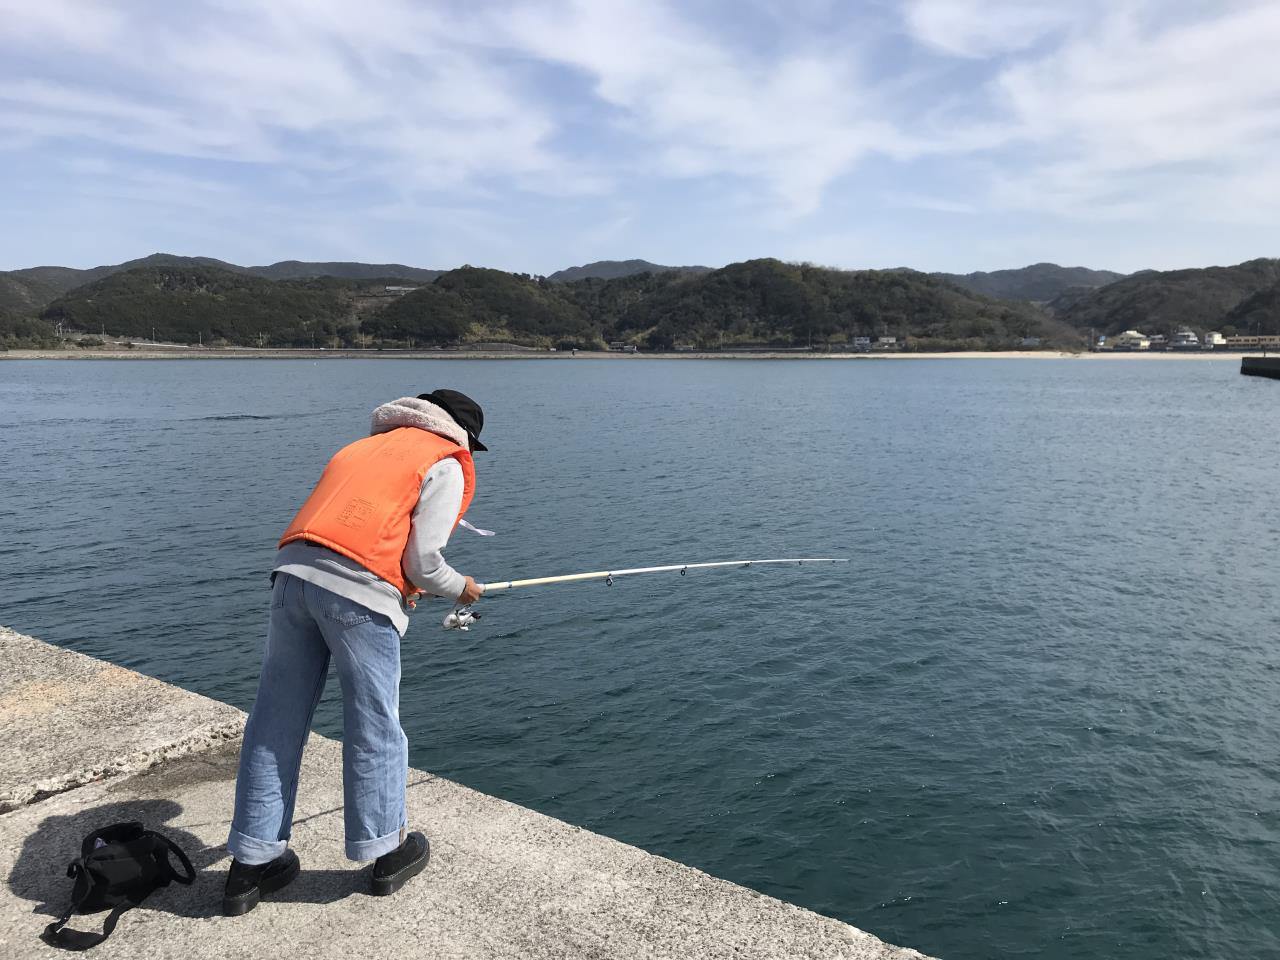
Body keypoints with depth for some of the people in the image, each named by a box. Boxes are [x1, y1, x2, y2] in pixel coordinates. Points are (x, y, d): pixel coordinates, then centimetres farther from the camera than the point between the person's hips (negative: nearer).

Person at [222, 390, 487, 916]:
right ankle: (387, 852, 23)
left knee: (275, 724, 12)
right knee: (374, 728, 8)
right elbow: (423, 561, -3)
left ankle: (253, 864, 21)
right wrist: (460, 588, 17)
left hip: (292, 573, 7)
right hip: (359, 592, -6)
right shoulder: (446, 464, 7)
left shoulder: (365, 446, 29)